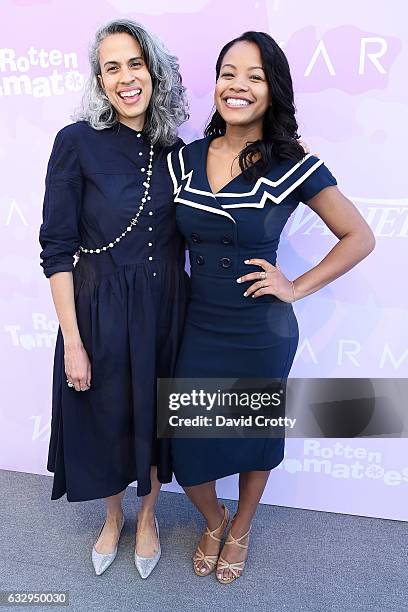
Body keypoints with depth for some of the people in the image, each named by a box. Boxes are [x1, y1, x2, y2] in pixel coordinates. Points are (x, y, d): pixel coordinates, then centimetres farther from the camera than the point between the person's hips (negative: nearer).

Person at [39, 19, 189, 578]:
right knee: (105, 419, 15)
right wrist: (72, 342, -12)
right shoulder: (77, 141, -11)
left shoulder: (173, 148, 2)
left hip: (165, 307, 3)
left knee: (155, 417, 18)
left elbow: (185, 235, 10)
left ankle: (147, 516, 46)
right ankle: (113, 517, 46)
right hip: (100, 309, -3)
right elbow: (57, 250, -11)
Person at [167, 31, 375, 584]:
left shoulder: (293, 167, -12)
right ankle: (213, 519, 44)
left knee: (255, 437, 17)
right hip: (197, 327, 3)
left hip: (262, 333, -2)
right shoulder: (183, 159, -1)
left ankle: (240, 529, 48)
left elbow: (359, 238, -5)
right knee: (186, 451, 9)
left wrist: (296, 288, -10)